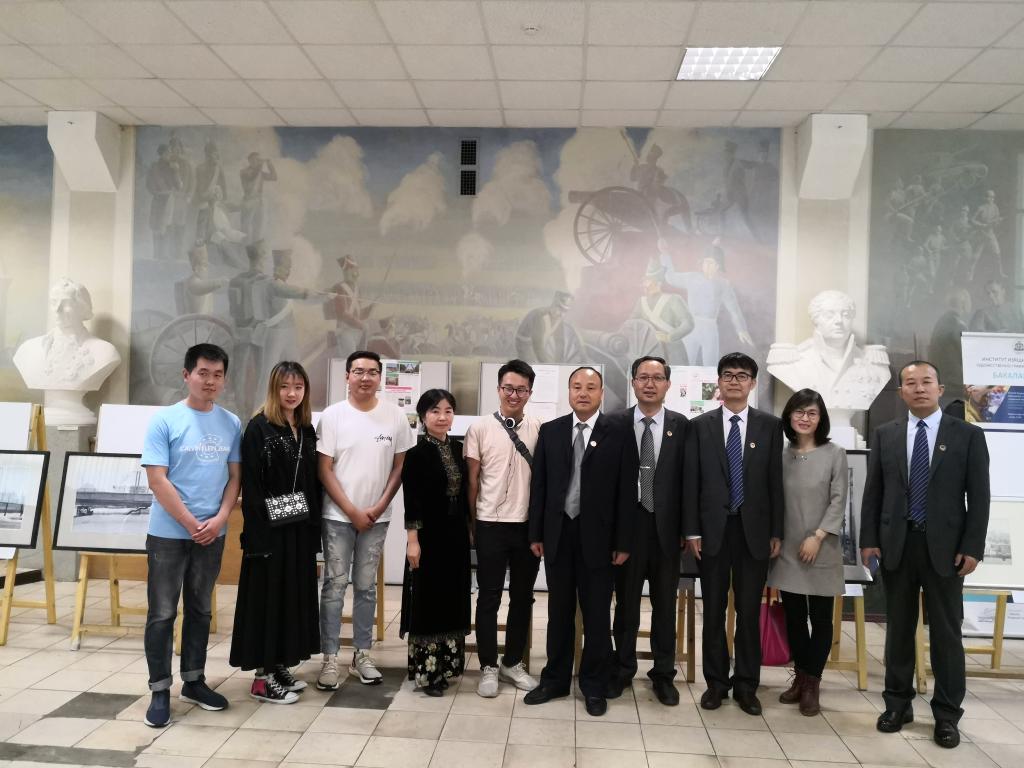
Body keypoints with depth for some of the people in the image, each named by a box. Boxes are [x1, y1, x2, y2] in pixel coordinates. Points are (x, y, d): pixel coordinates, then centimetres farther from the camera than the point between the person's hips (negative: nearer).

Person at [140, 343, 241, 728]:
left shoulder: (231, 423, 3)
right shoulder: (164, 420, -8)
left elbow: (234, 476, 6)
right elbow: (157, 481, -12)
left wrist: (219, 519, -7)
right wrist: (191, 524, -12)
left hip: (212, 534, 4)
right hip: (169, 533, -4)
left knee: (200, 610, 15)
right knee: (162, 613, 4)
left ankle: (193, 681, 28)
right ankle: (160, 691, 16)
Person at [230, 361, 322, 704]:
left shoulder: (307, 430, 10)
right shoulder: (258, 428, -9)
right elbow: (251, 486, -14)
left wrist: (315, 526, 7)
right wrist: (259, 532, -19)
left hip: (301, 530, 7)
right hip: (270, 531, -7)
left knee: (294, 596, 12)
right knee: (268, 598, 1)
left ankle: (280, 666, 26)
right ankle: (263, 677, 12)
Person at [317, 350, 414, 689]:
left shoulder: (395, 416, -2)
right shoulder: (333, 415, -6)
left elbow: (400, 465, 3)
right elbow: (325, 470, -6)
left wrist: (379, 507, -5)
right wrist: (352, 511, -9)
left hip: (377, 517, 2)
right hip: (338, 516, -2)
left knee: (366, 586, 12)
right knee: (334, 585, 3)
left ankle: (361, 655, 23)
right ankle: (330, 659, 12)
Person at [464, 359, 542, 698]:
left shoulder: (539, 428, 0)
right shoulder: (480, 428, -4)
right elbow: (472, 480, 1)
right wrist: (473, 524, 3)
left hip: (529, 525, 2)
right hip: (491, 525, -2)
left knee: (522, 597, 13)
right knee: (489, 598, 7)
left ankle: (513, 662, 29)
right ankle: (488, 667, 21)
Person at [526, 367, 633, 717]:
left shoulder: (618, 433, -4)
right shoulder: (550, 431, 5)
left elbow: (627, 491, -5)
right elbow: (539, 485, 6)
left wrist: (623, 542, -7)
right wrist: (536, 533, 3)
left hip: (597, 536, -2)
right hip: (558, 533, 3)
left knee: (596, 615, 8)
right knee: (559, 611, 14)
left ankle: (594, 685, 23)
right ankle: (555, 679, 27)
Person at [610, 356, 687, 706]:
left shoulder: (681, 425, 1)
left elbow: (686, 477, 1)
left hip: (666, 527, 1)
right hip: (628, 524, -1)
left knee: (665, 604, 11)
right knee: (626, 602, 11)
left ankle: (663, 673, 26)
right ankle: (623, 669, 27)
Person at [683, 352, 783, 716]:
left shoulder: (769, 425, 4)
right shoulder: (700, 425, 3)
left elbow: (775, 480, 3)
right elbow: (691, 481, 1)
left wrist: (776, 532, -1)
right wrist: (691, 530, -4)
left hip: (754, 529, 0)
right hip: (713, 529, 0)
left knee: (749, 611, 7)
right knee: (714, 610, 9)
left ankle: (746, 684, 21)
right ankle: (716, 681, 22)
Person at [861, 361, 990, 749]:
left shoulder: (968, 435, 0)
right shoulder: (885, 435, 5)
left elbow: (978, 496, -2)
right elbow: (873, 492, 5)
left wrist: (972, 547, -9)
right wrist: (869, 540, -1)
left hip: (944, 546, -2)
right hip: (896, 544, 2)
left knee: (946, 632, 6)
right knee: (898, 627, 11)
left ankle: (946, 714, 19)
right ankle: (898, 703, 24)